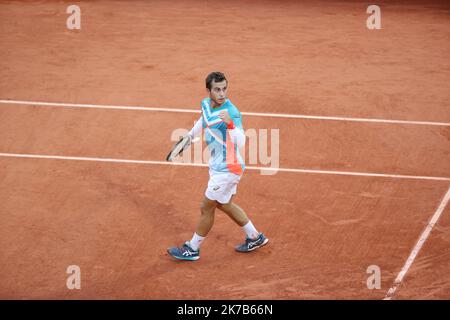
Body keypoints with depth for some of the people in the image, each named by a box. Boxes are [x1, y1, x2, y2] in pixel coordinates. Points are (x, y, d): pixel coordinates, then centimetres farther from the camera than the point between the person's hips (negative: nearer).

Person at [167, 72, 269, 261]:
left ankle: (192, 249, 23)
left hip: (227, 169, -9)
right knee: (224, 205, 23)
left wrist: (230, 124, -53)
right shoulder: (206, 104, -3)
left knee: (206, 208, 5)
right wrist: (190, 135, 25)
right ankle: (255, 238, 37)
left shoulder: (232, 113, -27)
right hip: (218, 166, 9)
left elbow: (241, 143, -40)